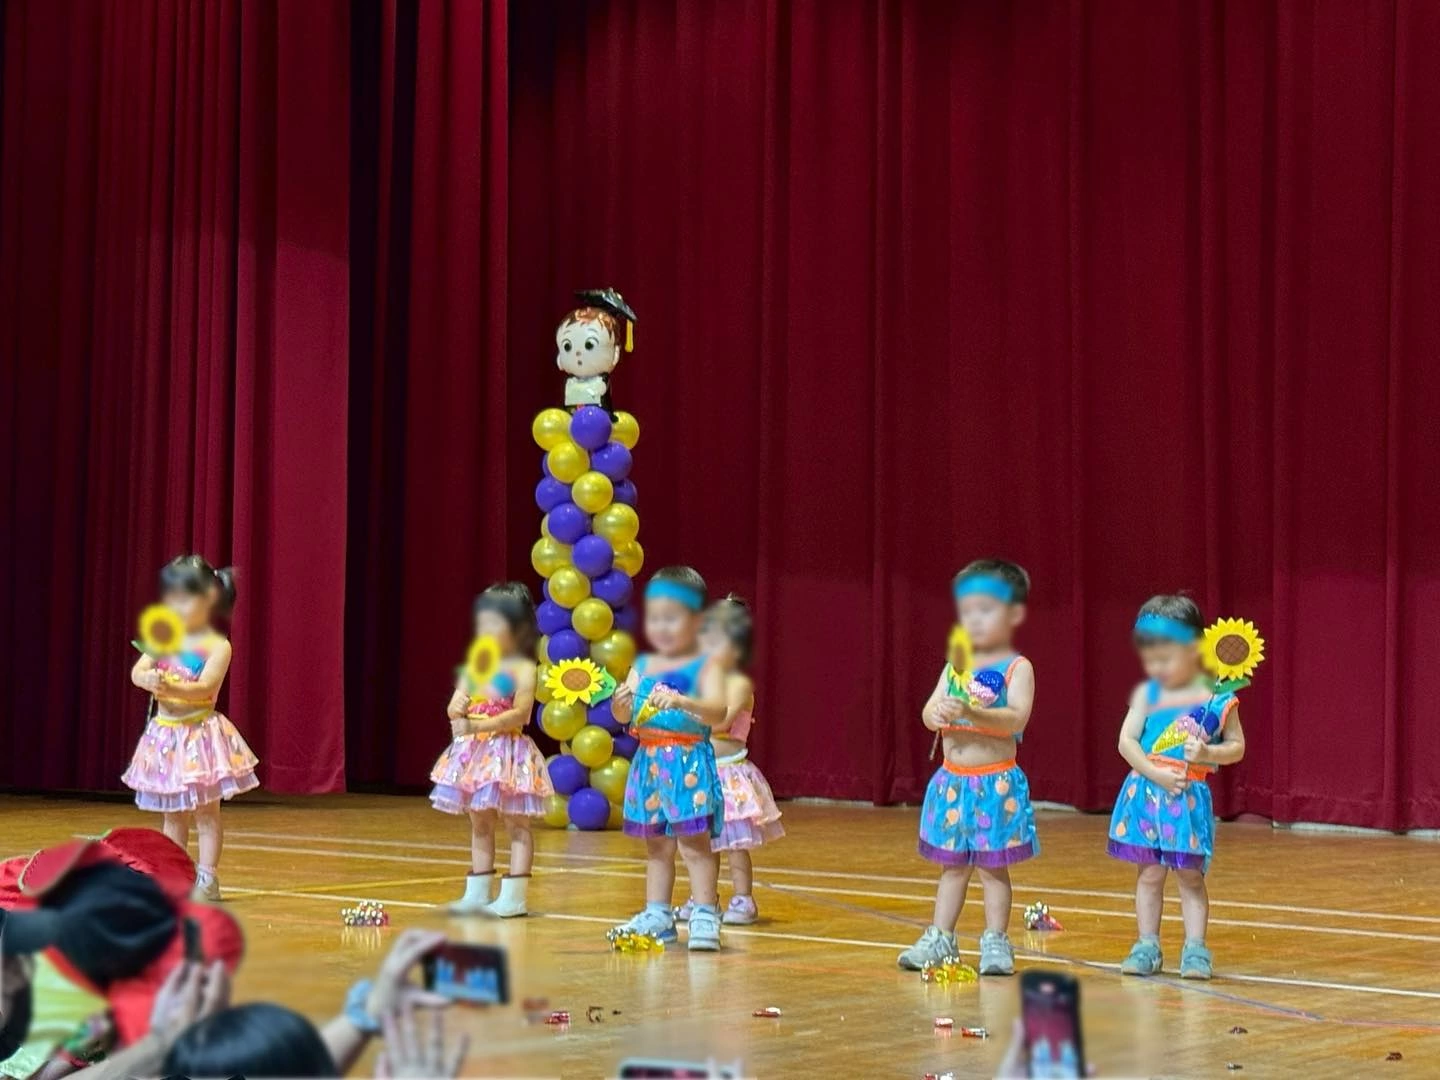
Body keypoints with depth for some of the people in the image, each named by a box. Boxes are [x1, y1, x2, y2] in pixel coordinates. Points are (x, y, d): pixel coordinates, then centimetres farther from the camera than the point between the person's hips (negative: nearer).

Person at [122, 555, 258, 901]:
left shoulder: (217, 646, -7)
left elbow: (205, 688, -20)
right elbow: (137, 671, -7)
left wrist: (172, 689, -37)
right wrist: (148, 680, -30)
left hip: (201, 733, -5)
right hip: (165, 733, 5)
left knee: (206, 811, 0)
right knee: (172, 814, 12)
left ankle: (207, 878, 2)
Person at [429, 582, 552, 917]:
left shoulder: (522, 669, -9)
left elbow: (520, 713, -20)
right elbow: (454, 707, 7)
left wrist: (478, 725, -26)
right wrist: (457, 710, -18)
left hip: (508, 752, -7)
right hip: (474, 752, 7)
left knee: (516, 824, -1)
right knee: (479, 824, 13)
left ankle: (513, 897, 0)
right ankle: (477, 893, 19)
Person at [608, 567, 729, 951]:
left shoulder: (705, 667, -5)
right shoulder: (642, 667, 10)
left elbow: (718, 712, -20)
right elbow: (623, 716, 4)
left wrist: (682, 702, -37)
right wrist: (621, 702, -19)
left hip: (691, 763, -6)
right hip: (649, 761, 6)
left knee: (695, 843, -7)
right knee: (656, 846, 13)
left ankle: (705, 916, -5)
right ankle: (656, 915, 20)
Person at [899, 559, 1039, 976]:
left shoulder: (1017, 668, -7)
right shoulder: (955, 665, 9)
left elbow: (1017, 718, -20)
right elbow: (928, 712, 3)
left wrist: (973, 713, -34)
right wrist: (939, 714, -20)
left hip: (996, 782, -5)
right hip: (952, 780, 5)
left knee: (993, 865, 2)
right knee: (951, 864, 13)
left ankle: (995, 942, 10)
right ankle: (940, 937, 19)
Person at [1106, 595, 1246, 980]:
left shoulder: (1217, 699, -3)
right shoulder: (1147, 694, 2)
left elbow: (1236, 746, 2)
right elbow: (1127, 740, -3)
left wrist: (1209, 753, -18)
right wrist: (1156, 774, -15)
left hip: (1190, 795, -2)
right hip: (1145, 791, 2)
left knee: (1190, 874, 3)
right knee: (1149, 873, 7)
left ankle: (1195, 948, 7)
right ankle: (1147, 946, 14)